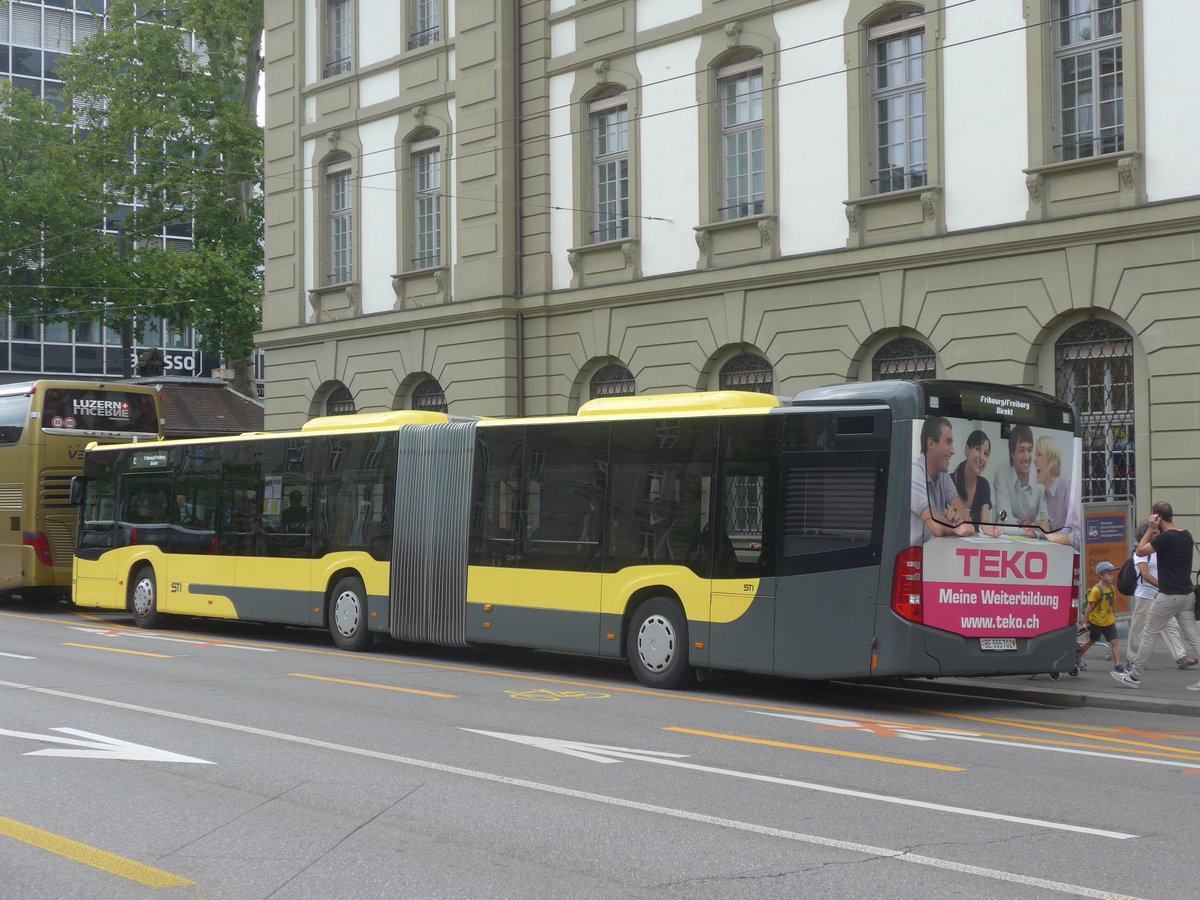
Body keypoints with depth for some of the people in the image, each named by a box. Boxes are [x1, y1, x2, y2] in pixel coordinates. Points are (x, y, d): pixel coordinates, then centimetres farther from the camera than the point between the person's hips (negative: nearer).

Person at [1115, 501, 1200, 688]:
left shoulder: (1165, 537, -17)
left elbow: (1140, 551, -8)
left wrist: (1151, 529, -5)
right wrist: (1157, 534, 15)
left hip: (1168, 596, -7)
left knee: (1149, 634, 4)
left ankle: (1134, 676, 12)